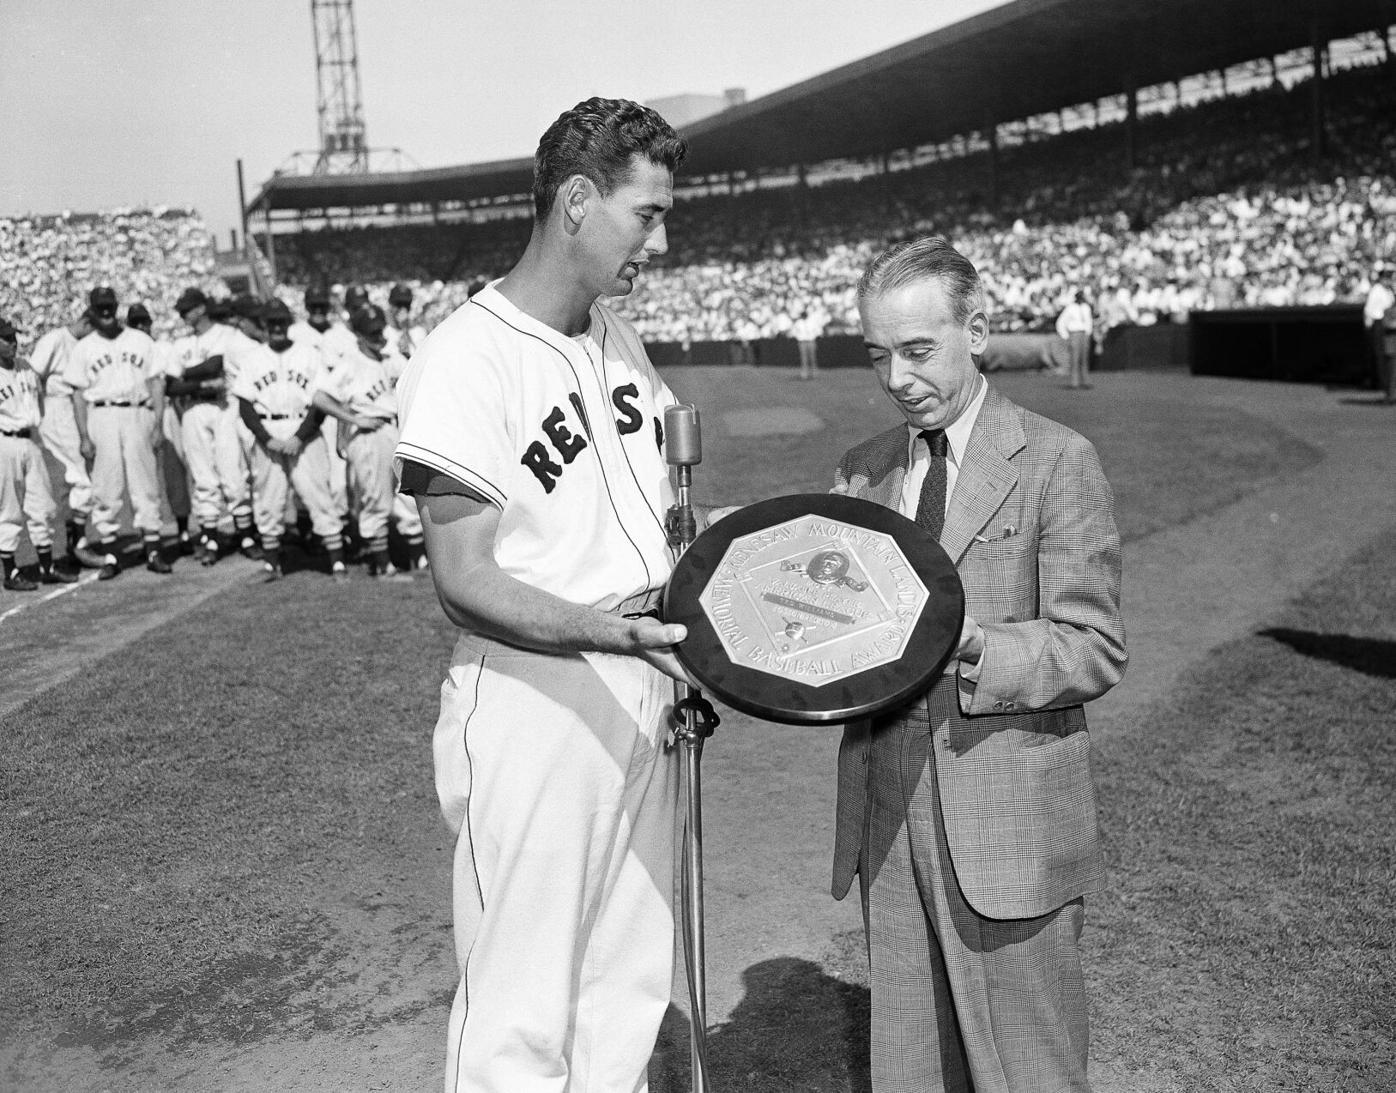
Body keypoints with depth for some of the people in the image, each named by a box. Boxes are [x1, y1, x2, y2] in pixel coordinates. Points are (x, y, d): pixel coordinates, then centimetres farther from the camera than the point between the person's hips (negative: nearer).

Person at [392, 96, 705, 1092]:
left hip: (641, 703, 7)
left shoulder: (620, 338, 10)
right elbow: (463, 578, -17)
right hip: (534, 718, -7)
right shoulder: (467, 357, -15)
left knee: (629, 990, 18)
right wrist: (589, 628, -33)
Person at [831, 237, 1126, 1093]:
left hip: (1010, 831, -4)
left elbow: (1094, 651, -8)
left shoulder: (1059, 462, -4)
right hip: (886, 825, 4)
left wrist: (965, 643, -23)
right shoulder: (863, 470, 11)